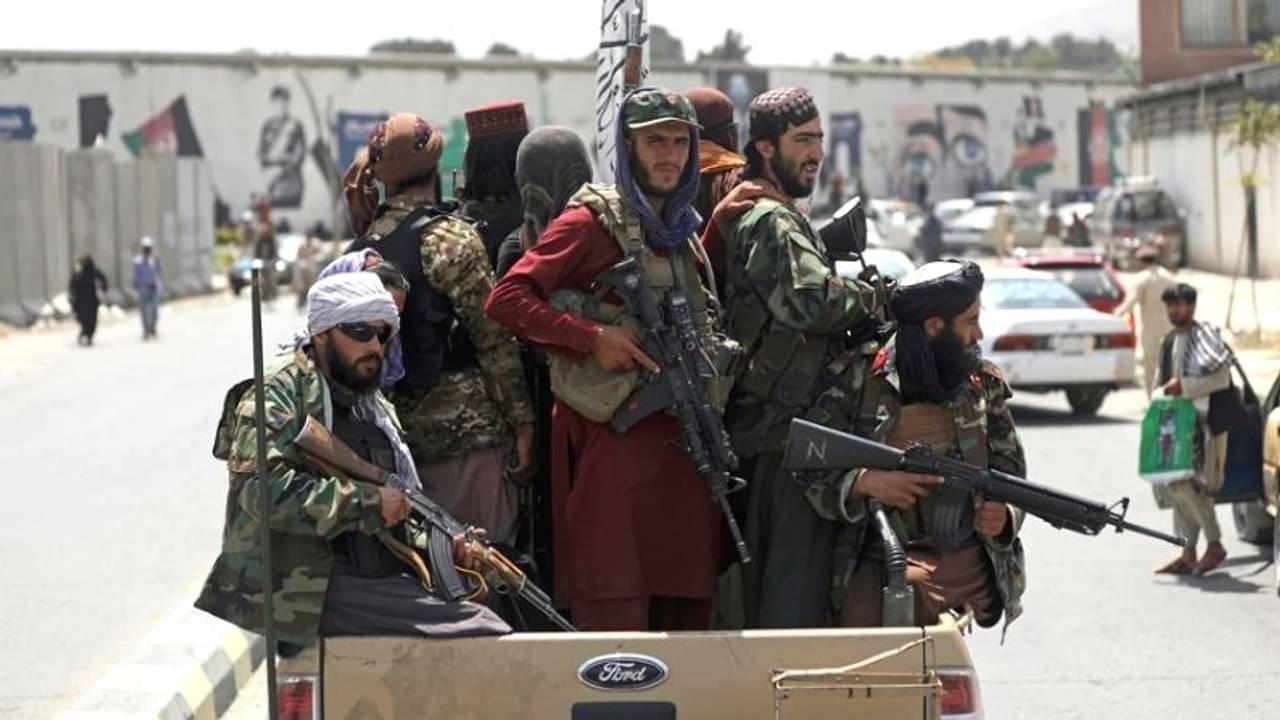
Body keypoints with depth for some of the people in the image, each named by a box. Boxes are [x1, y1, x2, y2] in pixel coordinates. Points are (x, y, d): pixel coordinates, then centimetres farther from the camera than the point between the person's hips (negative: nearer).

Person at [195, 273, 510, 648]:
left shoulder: (375, 408, 23)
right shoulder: (280, 392, -3)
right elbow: (260, 487, -20)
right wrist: (367, 501, -15)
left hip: (383, 585, 9)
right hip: (303, 590, -9)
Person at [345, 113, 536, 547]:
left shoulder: (361, 248, 9)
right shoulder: (451, 238, -9)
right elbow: (494, 338, -11)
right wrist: (522, 423, -7)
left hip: (398, 427, 6)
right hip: (465, 427, -6)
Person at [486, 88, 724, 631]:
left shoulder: (682, 228, 19)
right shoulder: (593, 221, -4)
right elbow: (506, 298, -11)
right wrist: (592, 338, -17)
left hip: (682, 439, 8)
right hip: (614, 438, -8)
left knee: (687, 616, 9)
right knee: (616, 618, -10)